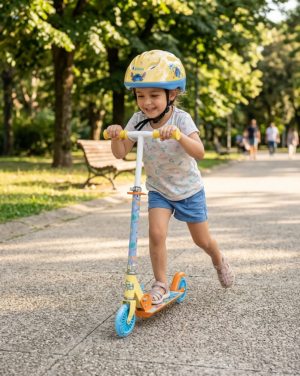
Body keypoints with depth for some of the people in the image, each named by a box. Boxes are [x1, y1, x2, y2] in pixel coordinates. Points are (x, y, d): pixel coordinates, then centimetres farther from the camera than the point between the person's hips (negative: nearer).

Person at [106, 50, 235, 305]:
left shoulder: (181, 119, -24)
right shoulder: (138, 120, -14)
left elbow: (199, 153, -37)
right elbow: (121, 153, -15)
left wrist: (177, 134, -54)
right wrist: (115, 136, -35)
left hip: (189, 189, -2)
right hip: (159, 190, 2)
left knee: (202, 240, 12)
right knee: (156, 233, -20)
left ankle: (219, 260, 46)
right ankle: (161, 284, -1)